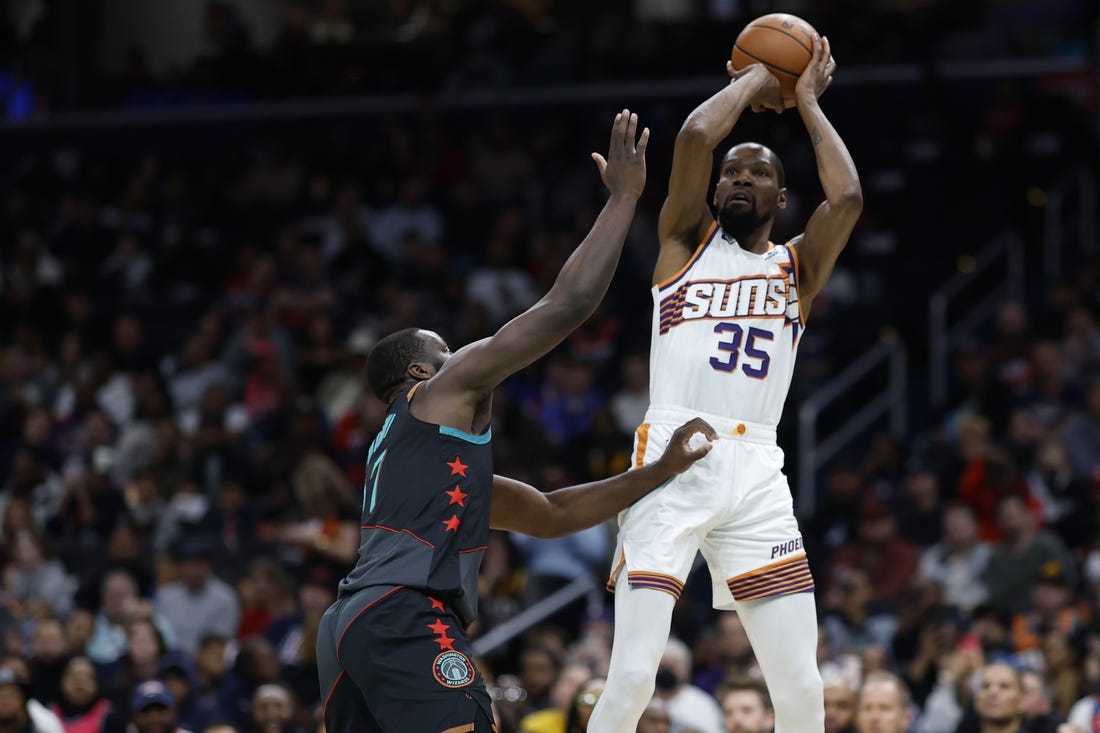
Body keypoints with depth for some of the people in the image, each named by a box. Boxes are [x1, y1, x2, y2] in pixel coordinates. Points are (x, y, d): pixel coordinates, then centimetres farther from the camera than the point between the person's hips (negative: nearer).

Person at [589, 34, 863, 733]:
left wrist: (808, 104, 11)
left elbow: (847, 197, -1)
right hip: (673, 462, -2)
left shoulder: (796, 268, 19)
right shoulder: (687, 241, 15)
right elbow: (694, 138, -2)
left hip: (756, 473, 2)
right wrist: (753, 83, 12)